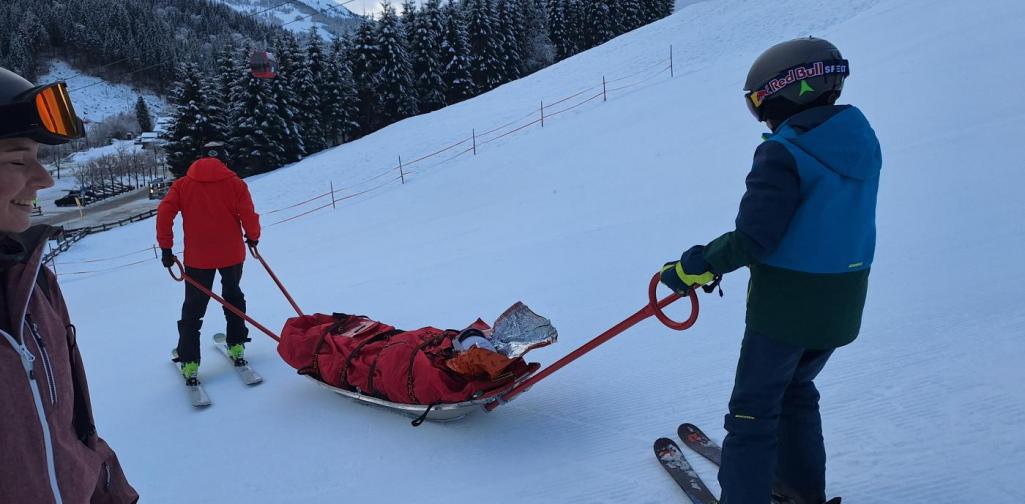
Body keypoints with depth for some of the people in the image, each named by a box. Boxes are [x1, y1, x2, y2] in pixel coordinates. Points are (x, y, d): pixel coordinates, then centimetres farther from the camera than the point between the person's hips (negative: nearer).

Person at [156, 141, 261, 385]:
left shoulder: (183, 184, 0)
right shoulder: (234, 182, -5)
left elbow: (164, 212, -9)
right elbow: (248, 214, -10)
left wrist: (166, 247, -3)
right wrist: (253, 237, 9)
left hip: (197, 257, 0)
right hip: (232, 253, 0)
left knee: (193, 309, 10)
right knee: (233, 296, 23)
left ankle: (189, 363, 5)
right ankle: (237, 347, 24)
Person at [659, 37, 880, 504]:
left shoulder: (784, 153, -21)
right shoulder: (861, 143, 3)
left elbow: (753, 238, -25)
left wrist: (694, 267, -14)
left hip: (785, 306, -8)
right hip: (843, 304, 8)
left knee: (754, 407, 7)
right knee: (795, 387, 27)